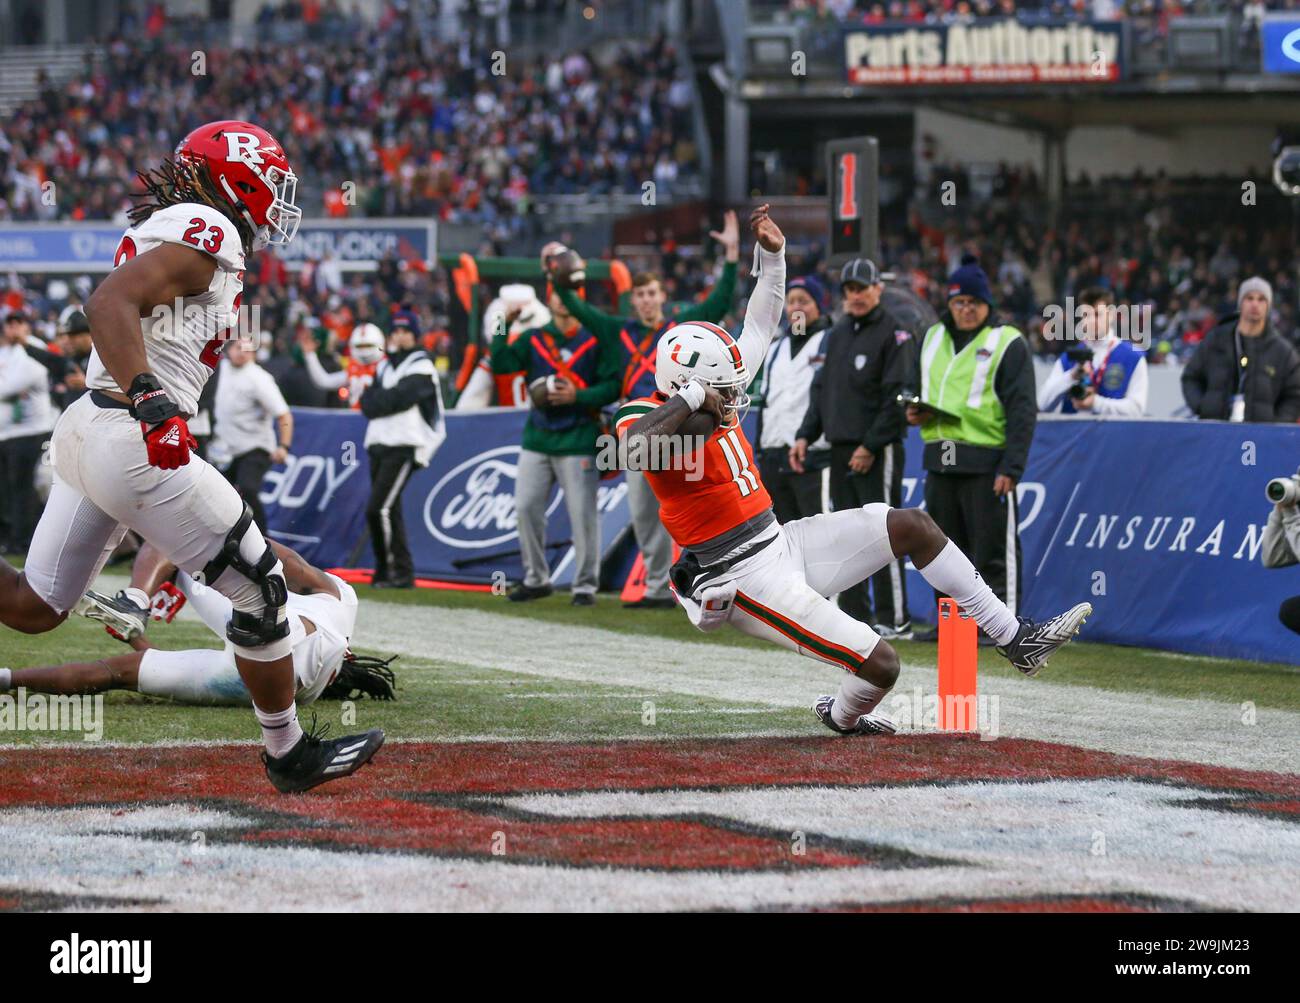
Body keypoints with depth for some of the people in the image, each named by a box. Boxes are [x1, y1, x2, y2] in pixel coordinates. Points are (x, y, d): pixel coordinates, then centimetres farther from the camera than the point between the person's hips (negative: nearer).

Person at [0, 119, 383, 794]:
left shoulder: (162, 232, 19)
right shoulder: (206, 233, -11)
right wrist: (151, 403, -32)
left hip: (82, 428, 10)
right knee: (259, 588, 4)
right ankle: (289, 755, 14)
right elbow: (110, 303, -24)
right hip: (134, 443, -10)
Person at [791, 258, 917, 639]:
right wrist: (805, 435, 10)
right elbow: (821, 388, 22)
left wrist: (871, 445, -16)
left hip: (878, 450, -8)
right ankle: (854, 615, 12)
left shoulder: (894, 332, -7)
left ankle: (894, 619, -8)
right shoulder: (838, 334, 18)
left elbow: (897, 396, -13)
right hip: (841, 447, 8)